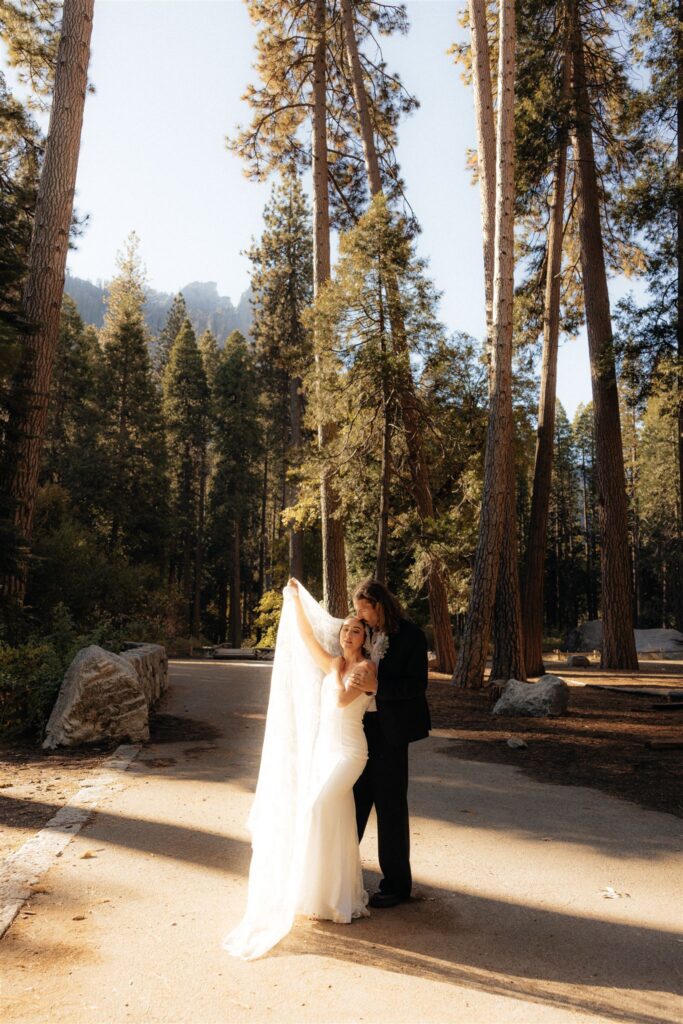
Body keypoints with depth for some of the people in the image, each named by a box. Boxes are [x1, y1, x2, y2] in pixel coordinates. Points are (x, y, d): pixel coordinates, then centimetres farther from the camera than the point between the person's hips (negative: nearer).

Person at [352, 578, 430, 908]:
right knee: (355, 798, 17)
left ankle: (397, 884, 21)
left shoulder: (410, 636, -13)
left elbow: (416, 685, -19)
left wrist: (374, 685, -26)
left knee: (390, 806, 5)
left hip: (390, 731, -6)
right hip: (364, 728, 6)